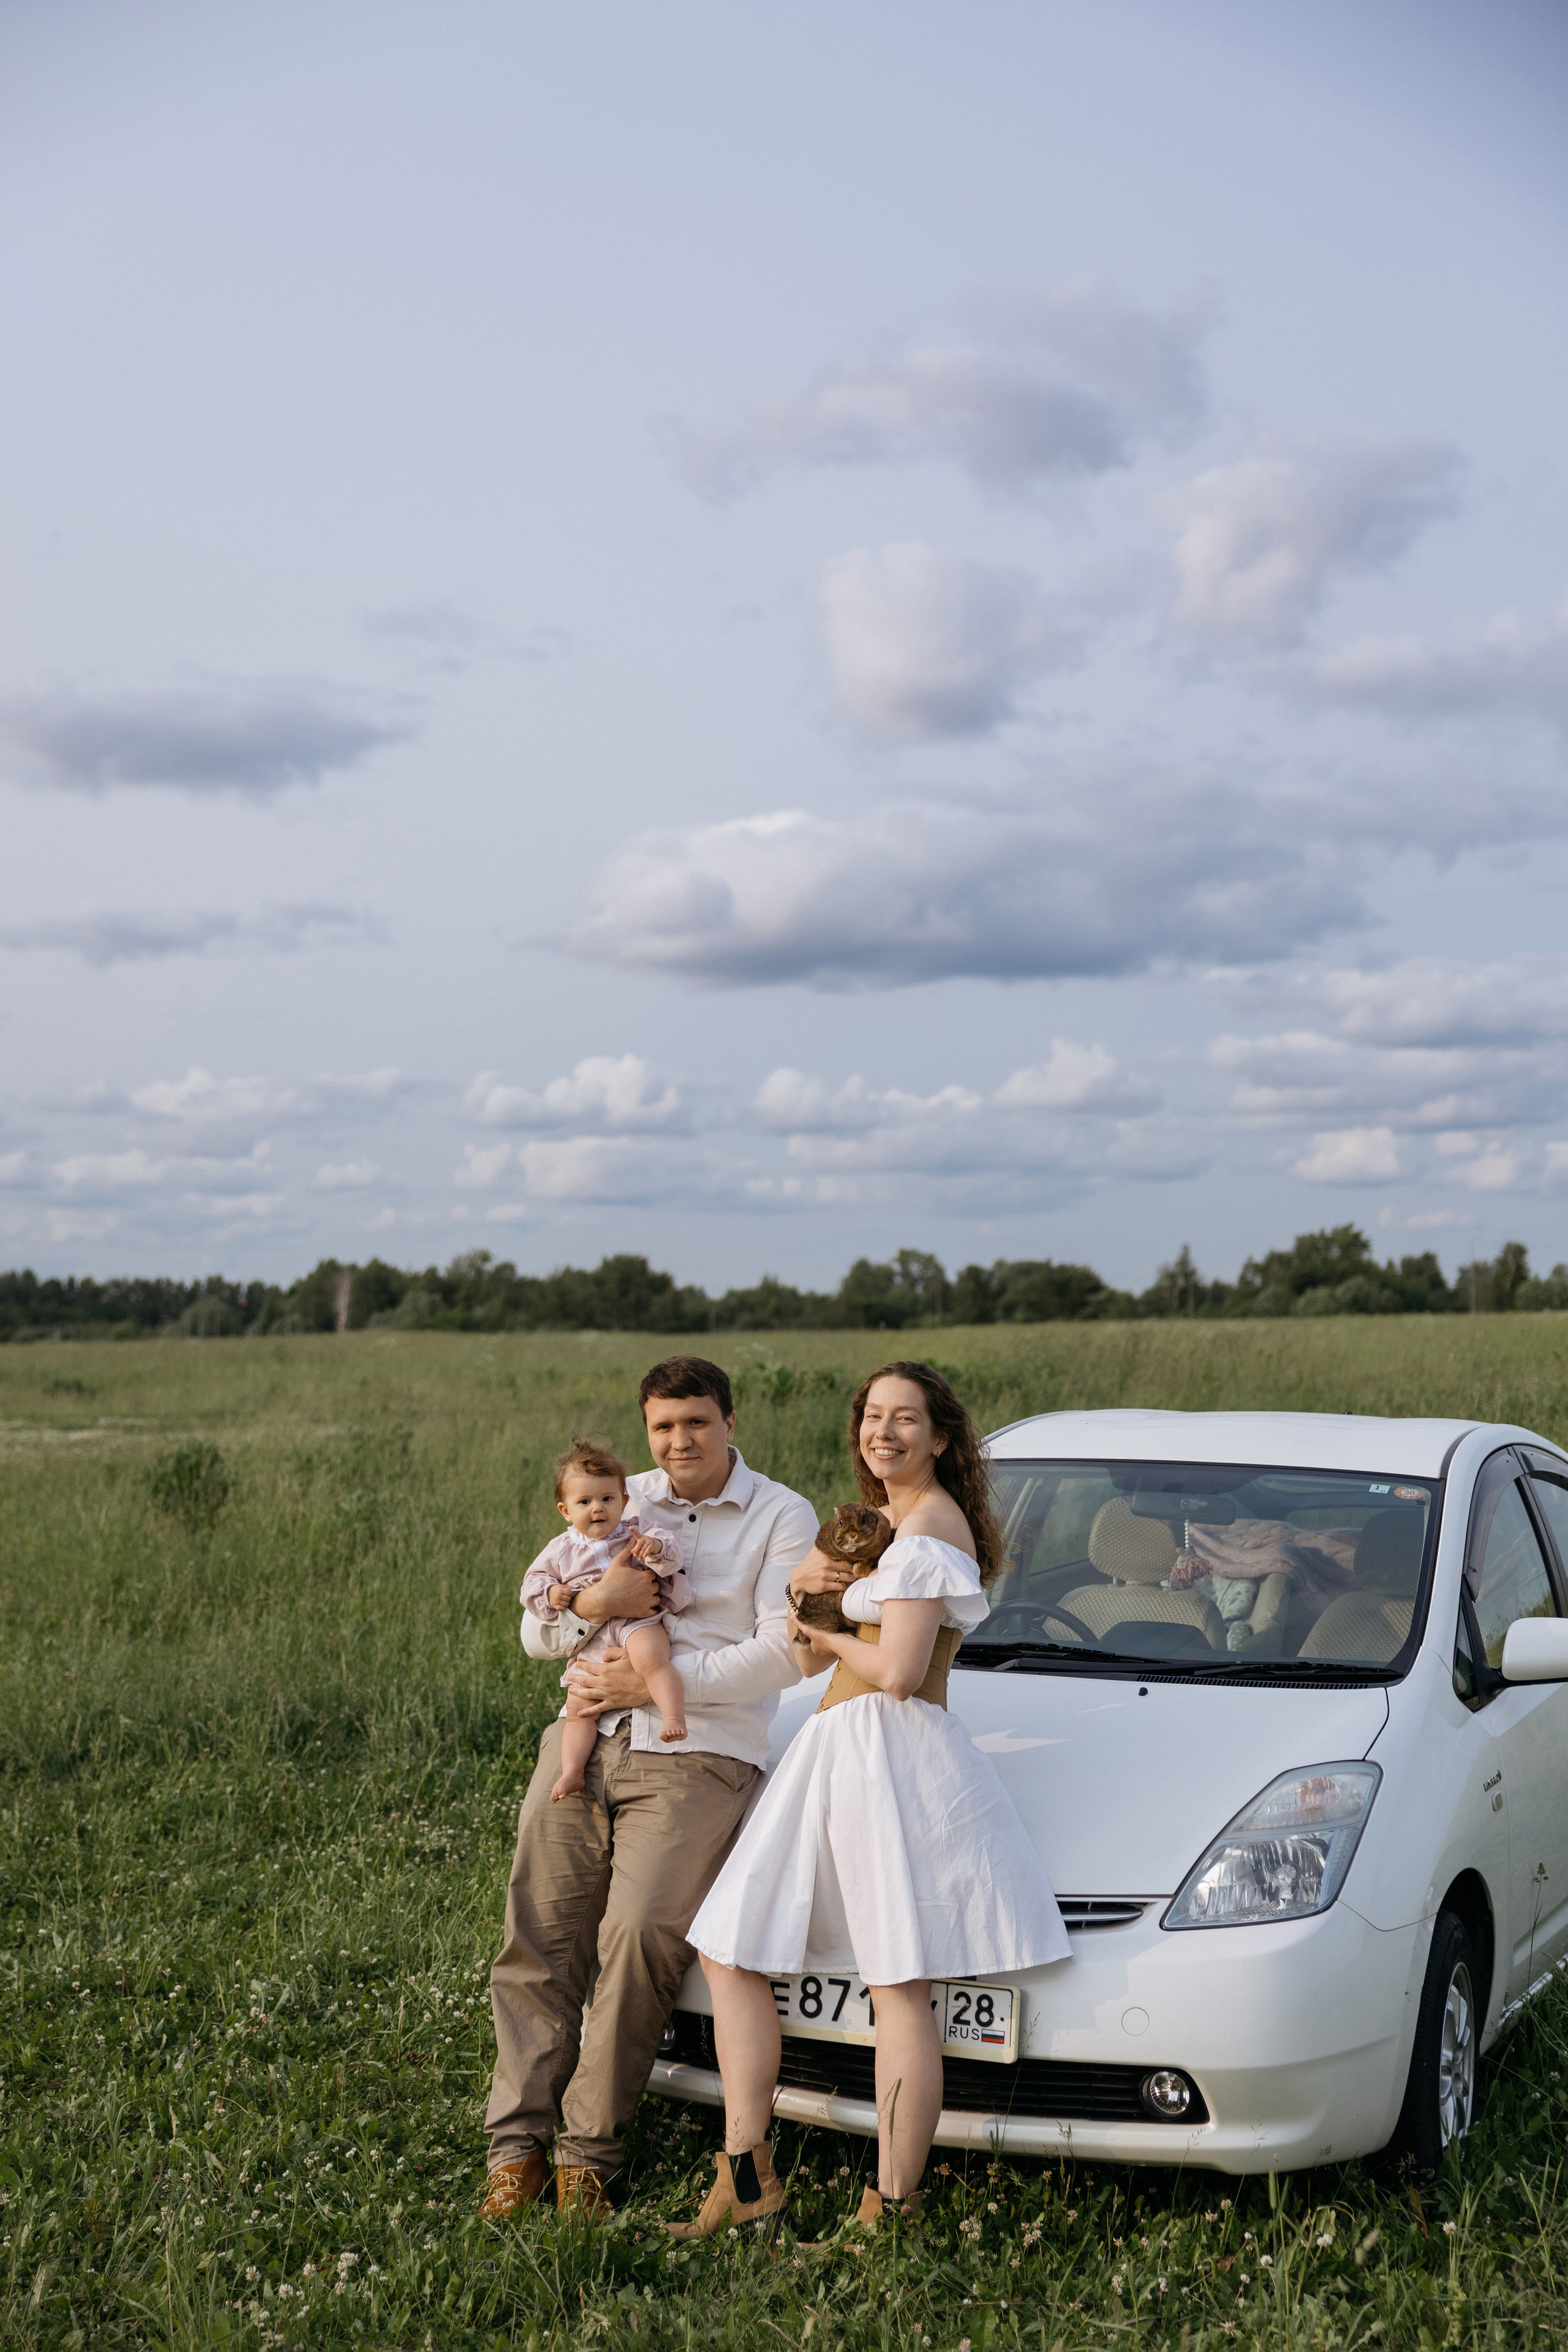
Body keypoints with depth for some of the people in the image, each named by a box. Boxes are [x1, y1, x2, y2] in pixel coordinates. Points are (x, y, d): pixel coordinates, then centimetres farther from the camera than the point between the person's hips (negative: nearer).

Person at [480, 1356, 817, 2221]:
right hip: (584, 1740, 4)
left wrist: (654, 1681, -11)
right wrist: (593, 1604, -9)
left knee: (637, 1937, -15)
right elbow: (536, 1634, 14)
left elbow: (781, 1655, -7)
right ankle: (519, 2139, 6)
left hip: (697, 1755, -4)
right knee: (538, 1935, -2)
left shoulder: (783, 1519, 4)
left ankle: (589, 2148, -1)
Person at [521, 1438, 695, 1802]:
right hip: (590, 1643, 4)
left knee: (651, 1658, -35)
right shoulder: (561, 1549, 13)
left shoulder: (634, 1535, 6)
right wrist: (549, 1594, -5)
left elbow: (671, 1554, -5)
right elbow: (534, 1579, 17)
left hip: (637, 1622, -4)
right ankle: (572, 1771, 0)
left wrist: (657, 1548, -28)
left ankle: (675, 1716, -42)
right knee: (579, 1706, -3)